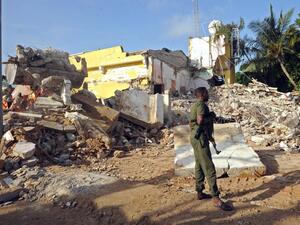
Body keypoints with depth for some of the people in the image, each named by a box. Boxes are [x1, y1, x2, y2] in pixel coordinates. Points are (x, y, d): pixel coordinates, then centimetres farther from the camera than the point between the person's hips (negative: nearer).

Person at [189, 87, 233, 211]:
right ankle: (216, 199, -9)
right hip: (200, 137, -11)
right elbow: (200, 121, -26)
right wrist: (211, 118, -7)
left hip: (195, 137, 11)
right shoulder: (201, 104, -13)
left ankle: (200, 192, 24)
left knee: (199, 166, 15)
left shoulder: (195, 105, 18)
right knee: (209, 168, -11)